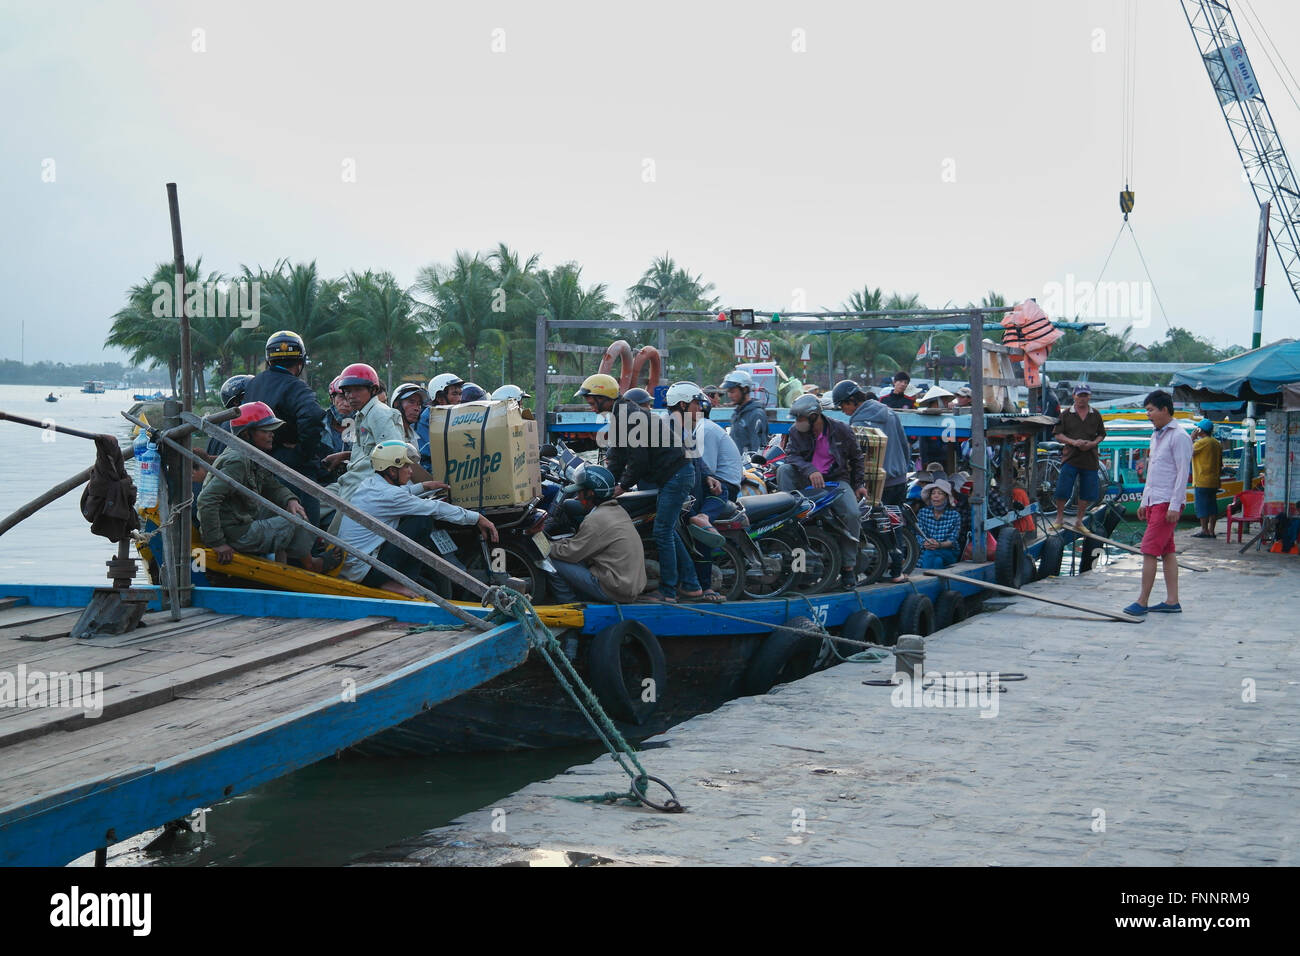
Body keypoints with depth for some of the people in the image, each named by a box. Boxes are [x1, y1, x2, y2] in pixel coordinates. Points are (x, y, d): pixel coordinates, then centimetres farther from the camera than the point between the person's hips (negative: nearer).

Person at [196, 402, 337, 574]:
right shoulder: (237, 461, -24)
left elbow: (274, 487, 19)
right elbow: (206, 501, -30)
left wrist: (290, 500, -5)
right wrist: (217, 543, -27)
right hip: (235, 536, -10)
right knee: (295, 521, -6)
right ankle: (310, 565, 18)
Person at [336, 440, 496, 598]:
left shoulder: (370, 483, 8)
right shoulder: (387, 495, -19)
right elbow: (436, 509, -14)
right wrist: (478, 518, -7)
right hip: (365, 572, -10)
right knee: (423, 521, -14)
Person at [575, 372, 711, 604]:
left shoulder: (627, 417, -19)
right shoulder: (619, 416, 14)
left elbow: (639, 460, -21)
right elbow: (616, 457, 16)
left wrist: (622, 485, -9)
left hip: (676, 475, -11)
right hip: (676, 474, 11)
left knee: (662, 533, -8)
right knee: (668, 531, 15)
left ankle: (668, 592, -3)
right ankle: (692, 587, 20)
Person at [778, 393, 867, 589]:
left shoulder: (841, 431, -1)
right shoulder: (796, 432, 0)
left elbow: (856, 457, 11)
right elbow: (792, 455, -13)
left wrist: (858, 484, 7)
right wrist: (810, 471, -30)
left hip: (836, 479, -1)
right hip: (806, 481, 1)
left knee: (853, 514, -25)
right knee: (784, 470, -28)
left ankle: (848, 566, -15)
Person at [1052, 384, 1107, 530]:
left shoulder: (1095, 415, 9)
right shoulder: (1066, 414, 2)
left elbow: (1101, 434, 14)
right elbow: (1058, 434, 1)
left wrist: (1093, 443, -7)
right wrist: (1073, 442, -15)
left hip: (1090, 459, 2)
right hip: (1070, 458, -2)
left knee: (1089, 493, 4)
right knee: (1062, 491, -6)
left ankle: (1079, 519, 21)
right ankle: (1059, 518, 12)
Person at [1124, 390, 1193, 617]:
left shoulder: (1179, 437, -11)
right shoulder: (1156, 436, 17)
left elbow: (1183, 473, -15)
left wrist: (1174, 505, -19)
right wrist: (1144, 502, 20)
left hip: (1167, 503, -9)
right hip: (1154, 502, 9)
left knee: (1149, 551, -10)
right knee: (1167, 552, 9)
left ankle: (1142, 602, -8)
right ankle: (1172, 601, 12)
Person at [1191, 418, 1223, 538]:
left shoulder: (1202, 442, -14)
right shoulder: (1217, 443, 12)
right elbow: (1220, 463, 16)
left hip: (1202, 481, -8)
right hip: (1214, 482, 8)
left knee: (1202, 506, -3)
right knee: (1212, 506, 9)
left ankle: (1204, 530, -2)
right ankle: (1211, 530, 11)